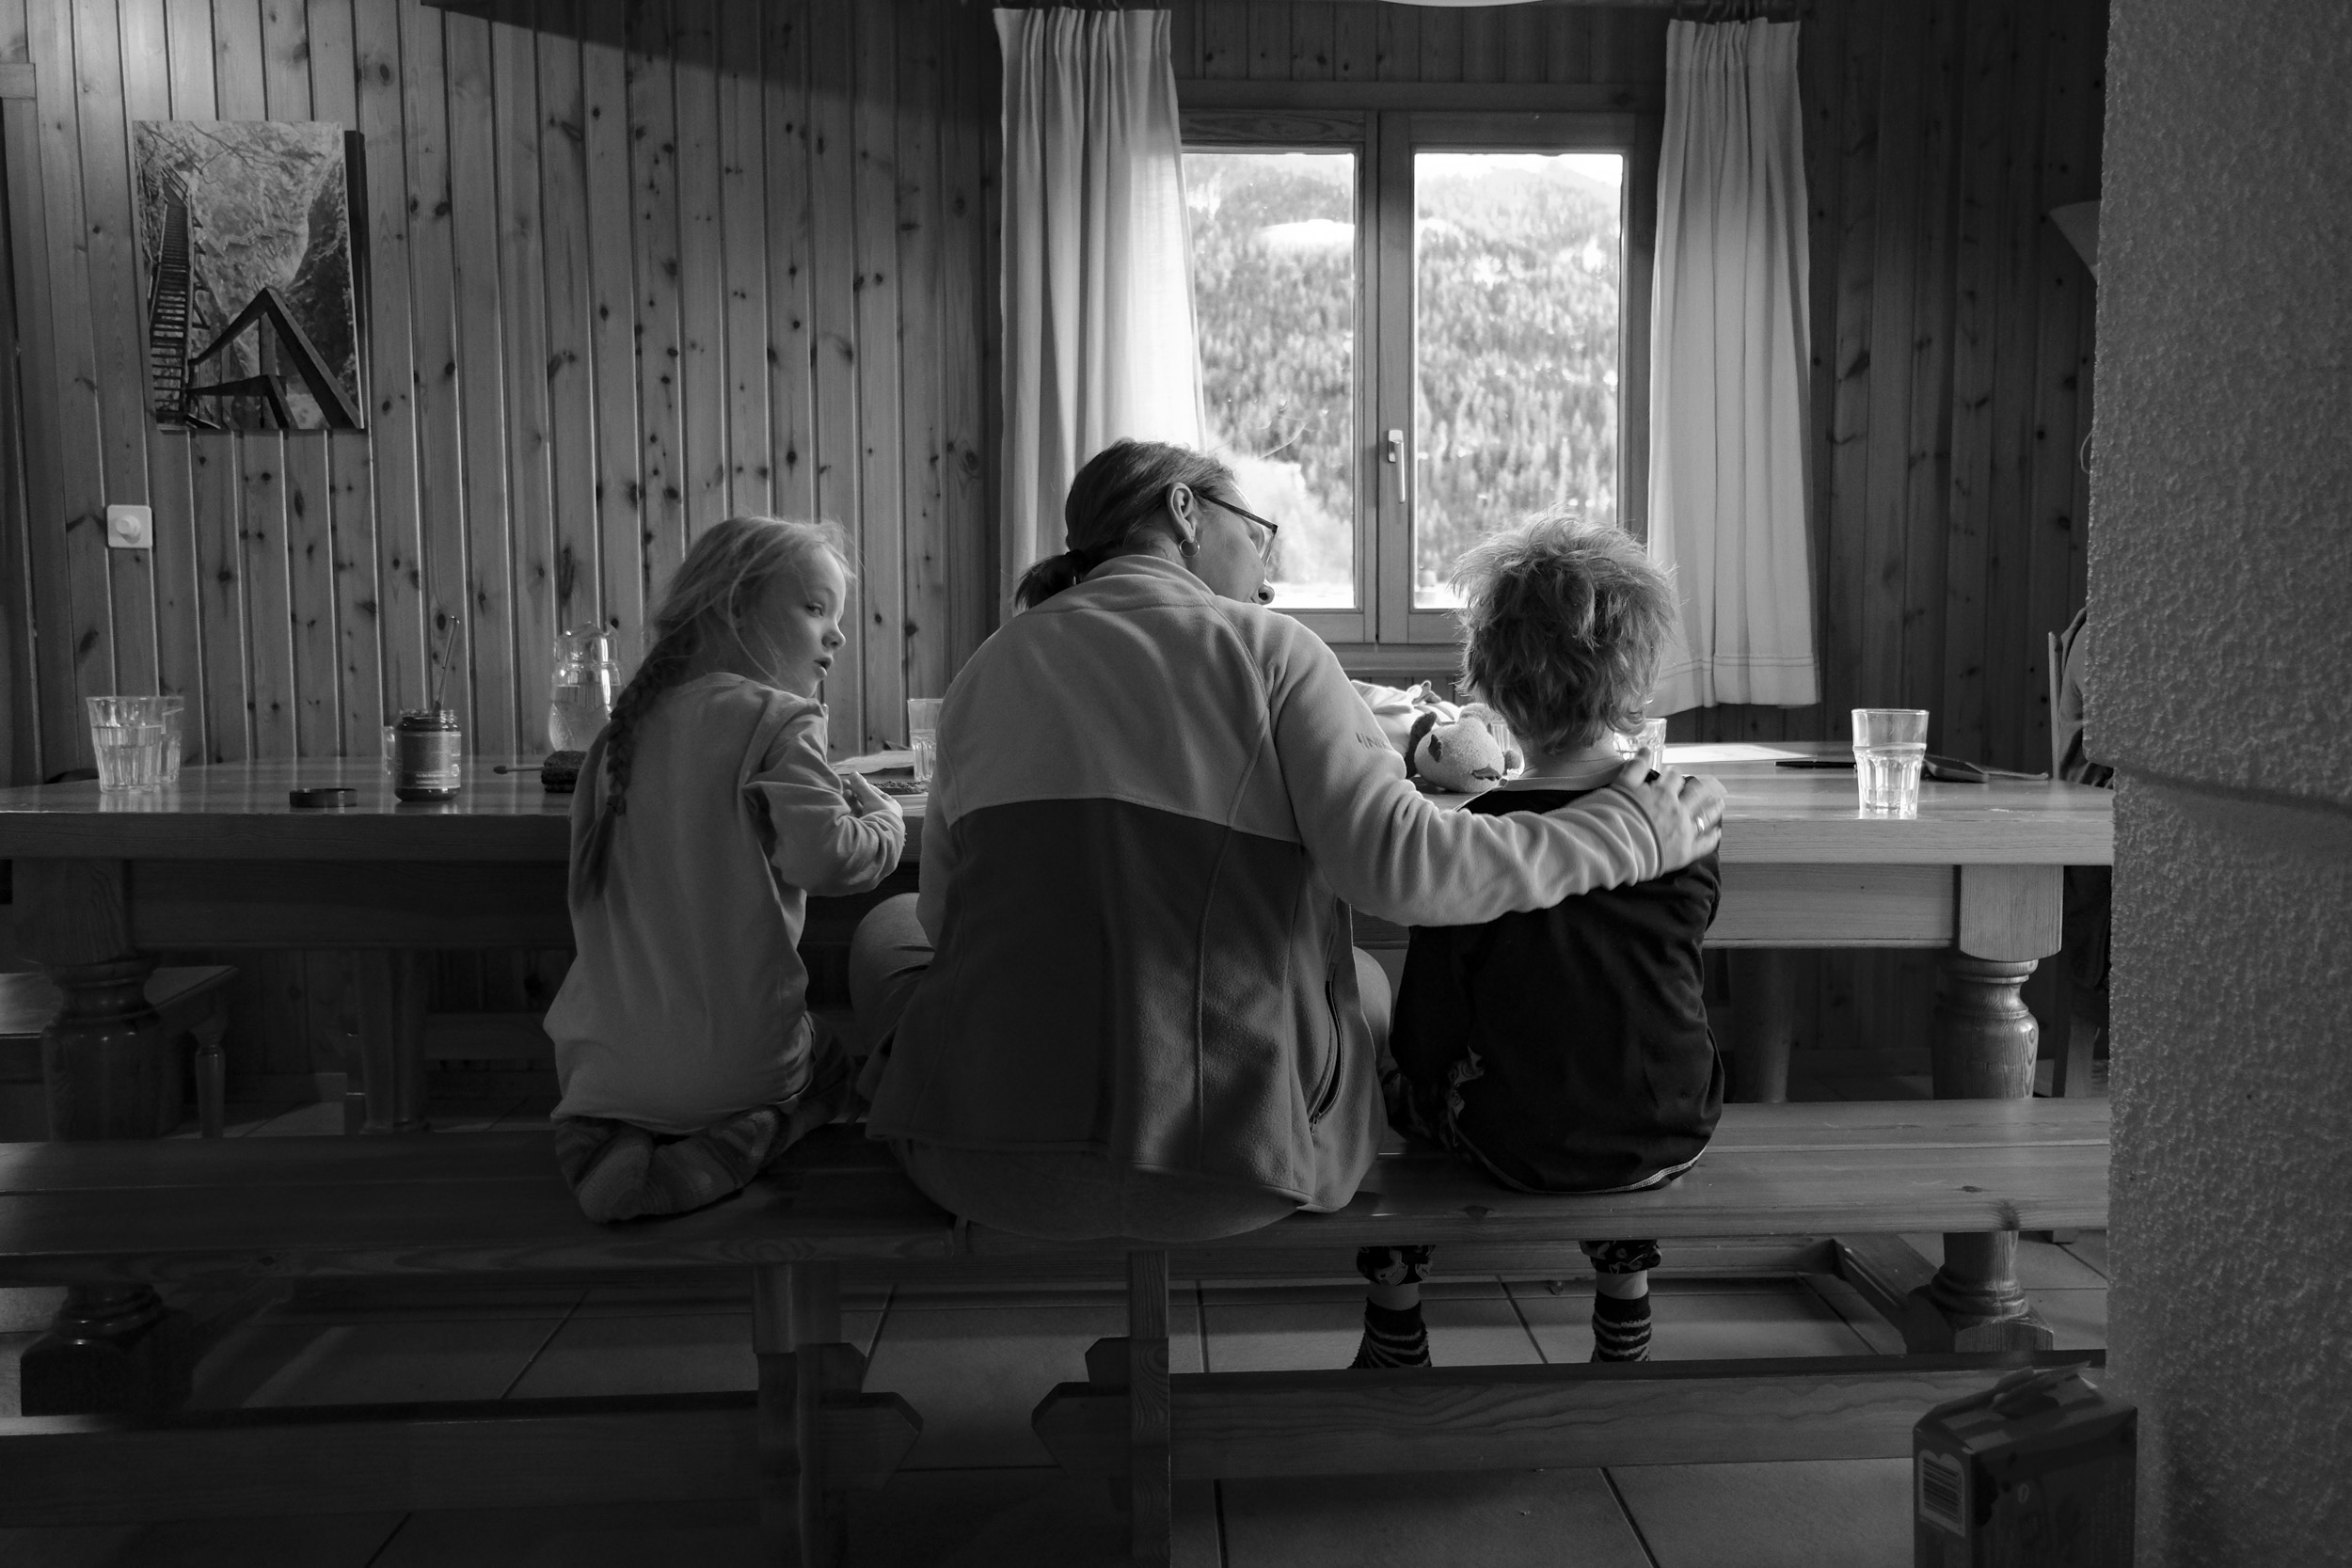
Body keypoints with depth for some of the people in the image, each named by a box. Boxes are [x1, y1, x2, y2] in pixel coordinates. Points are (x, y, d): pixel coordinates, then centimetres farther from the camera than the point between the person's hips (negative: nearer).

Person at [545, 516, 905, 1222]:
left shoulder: (631, 723, 9)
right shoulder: (776, 720, -11)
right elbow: (823, 857, -22)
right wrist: (885, 817, 0)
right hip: (733, 1054, -4)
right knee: (829, 1064, 27)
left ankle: (597, 1138, 2)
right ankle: (724, 1152, -3)